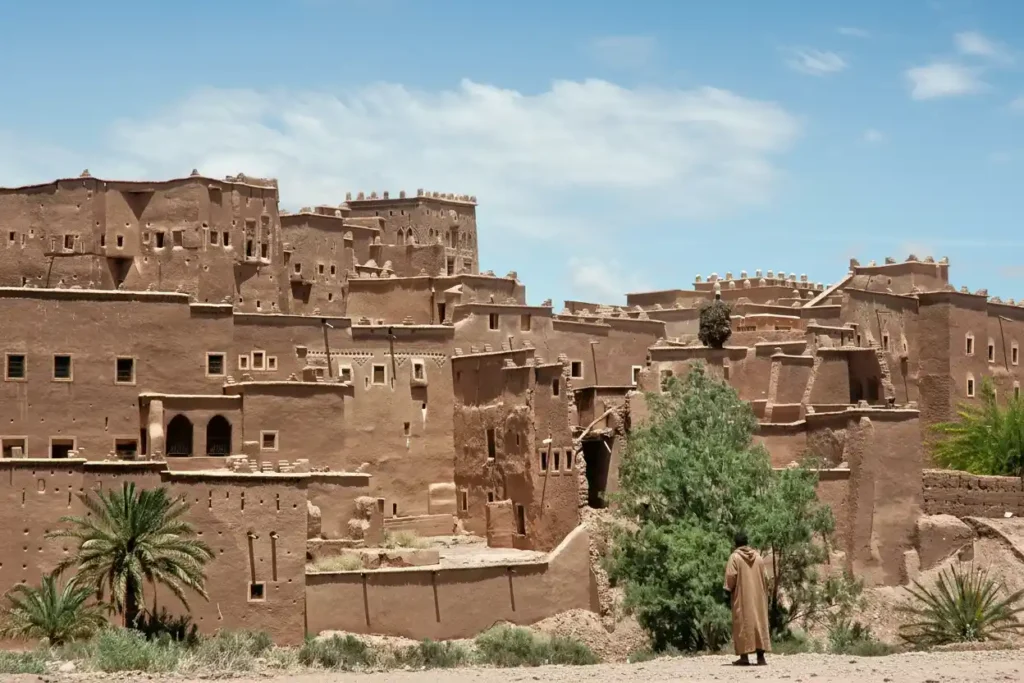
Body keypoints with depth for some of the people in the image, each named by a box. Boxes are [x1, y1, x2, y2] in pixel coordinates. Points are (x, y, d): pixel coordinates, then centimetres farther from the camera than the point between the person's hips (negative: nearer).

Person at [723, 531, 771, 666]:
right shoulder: (758, 556, 8)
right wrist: (764, 593, 15)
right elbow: (765, 577, 7)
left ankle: (744, 656, -6)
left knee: (743, 623, -1)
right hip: (758, 597, 4)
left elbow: (730, 576, -14)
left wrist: (729, 590, -1)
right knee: (759, 622, 6)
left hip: (742, 597, -4)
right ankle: (761, 656, 0)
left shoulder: (735, 557, -6)